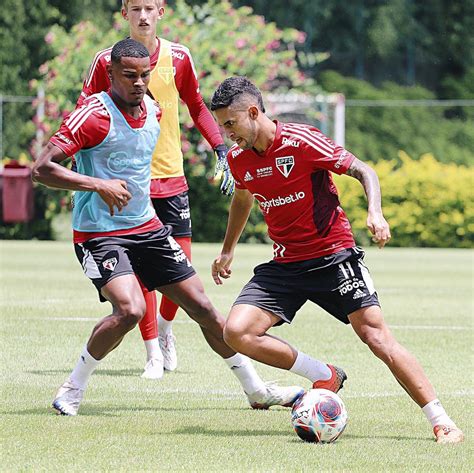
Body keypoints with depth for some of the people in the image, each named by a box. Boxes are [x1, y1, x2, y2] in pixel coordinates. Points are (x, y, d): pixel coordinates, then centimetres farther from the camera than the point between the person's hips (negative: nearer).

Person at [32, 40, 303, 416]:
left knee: (202, 306, 7)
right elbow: (43, 168, -22)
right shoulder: (95, 115, -17)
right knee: (130, 310, -28)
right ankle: (73, 389, -9)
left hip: (147, 229, 7)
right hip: (99, 233, -7)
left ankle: (257, 390, 20)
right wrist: (98, 184, -31)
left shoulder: (153, 110, 6)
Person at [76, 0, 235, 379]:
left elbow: (197, 107, 15)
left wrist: (221, 150, 7)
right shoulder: (107, 61, -4)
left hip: (171, 177, 2)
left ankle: (165, 326, 27)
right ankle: (153, 353, 3)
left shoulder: (178, 58, 2)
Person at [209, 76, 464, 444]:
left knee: (376, 335, -16)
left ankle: (442, 421, -12)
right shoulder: (238, 159, 3)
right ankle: (324, 377, 0)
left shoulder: (300, 141, -15)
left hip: (333, 256, -5)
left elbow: (363, 171, -11)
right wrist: (228, 250, 35)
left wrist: (375, 212, -28)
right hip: (284, 265, 5)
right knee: (237, 332, -15)